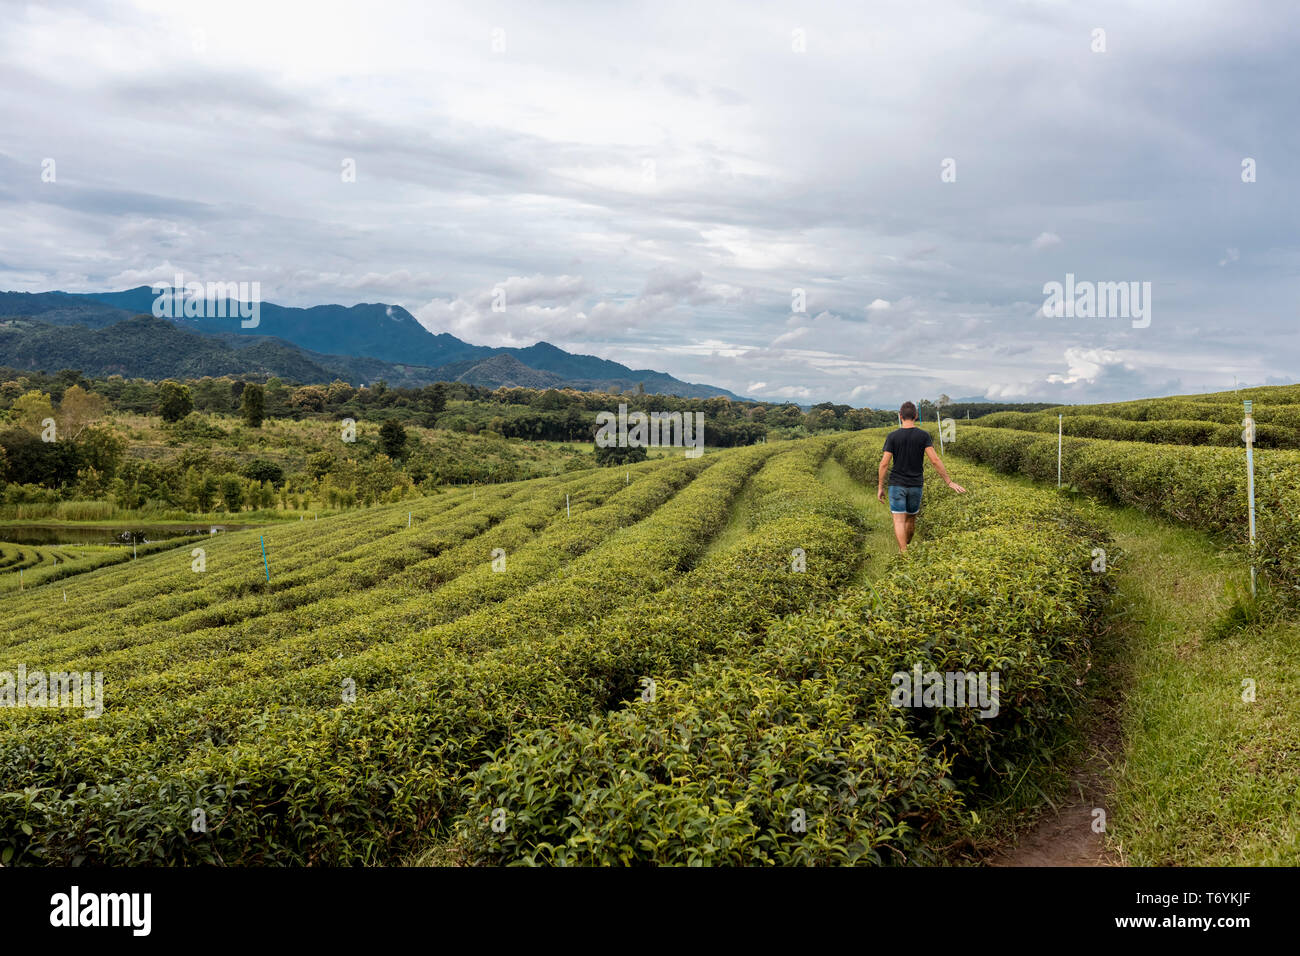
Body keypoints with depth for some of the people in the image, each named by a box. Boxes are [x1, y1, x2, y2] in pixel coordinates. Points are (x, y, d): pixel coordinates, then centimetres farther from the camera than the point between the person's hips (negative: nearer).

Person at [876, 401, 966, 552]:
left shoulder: (892, 436, -7)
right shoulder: (923, 435, -5)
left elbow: (884, 463, -10)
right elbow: (935, 460, -11)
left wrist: (880, 487, -2)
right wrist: (949, 482, -6)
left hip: (897, 484, -2)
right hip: (915, 485, 2)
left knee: (899, 520, -5)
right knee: (911, 518, 19)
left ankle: (904, 553, -18)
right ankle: (906, 547, 34)